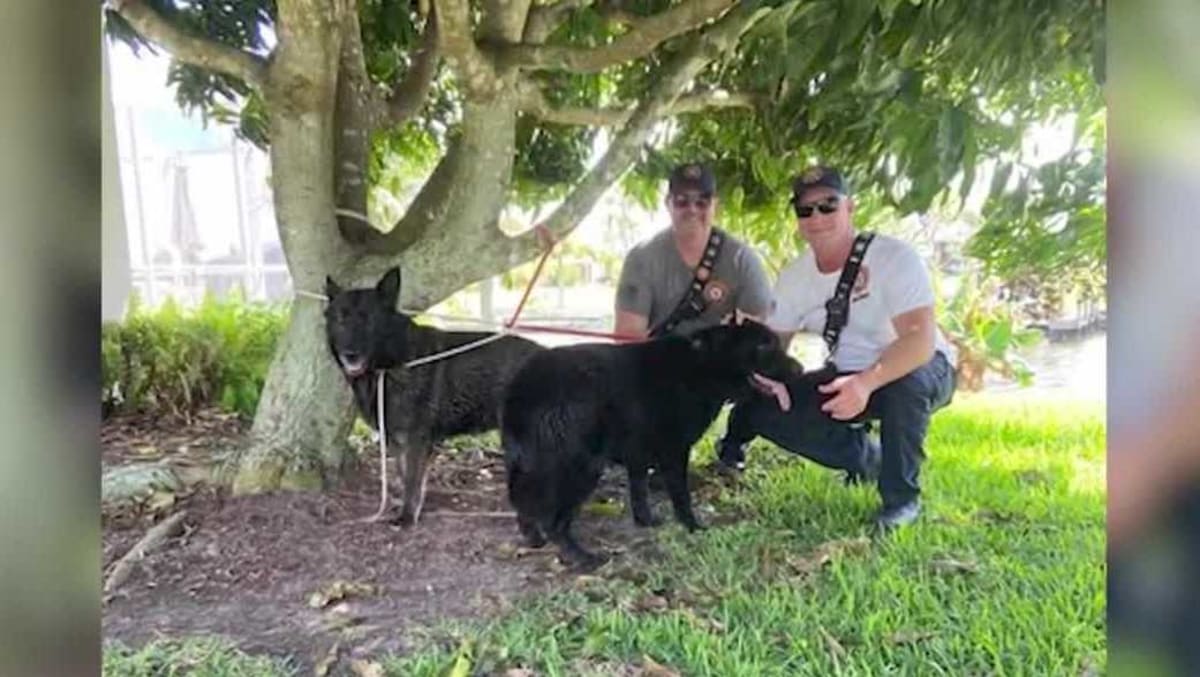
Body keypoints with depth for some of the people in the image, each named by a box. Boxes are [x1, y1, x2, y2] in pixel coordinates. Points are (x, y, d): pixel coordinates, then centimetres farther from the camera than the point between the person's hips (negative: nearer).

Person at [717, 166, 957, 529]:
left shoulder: (894, 257, -23)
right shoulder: (794, 277, -5)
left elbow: (920, 339, -33)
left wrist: (866, 383, -49)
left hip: (921, 369, -5)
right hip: (848, 379, 5)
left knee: (906, 381, -40)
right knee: (764, 409, -13)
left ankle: (901, 497, -15)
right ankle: (869, 458, 8)